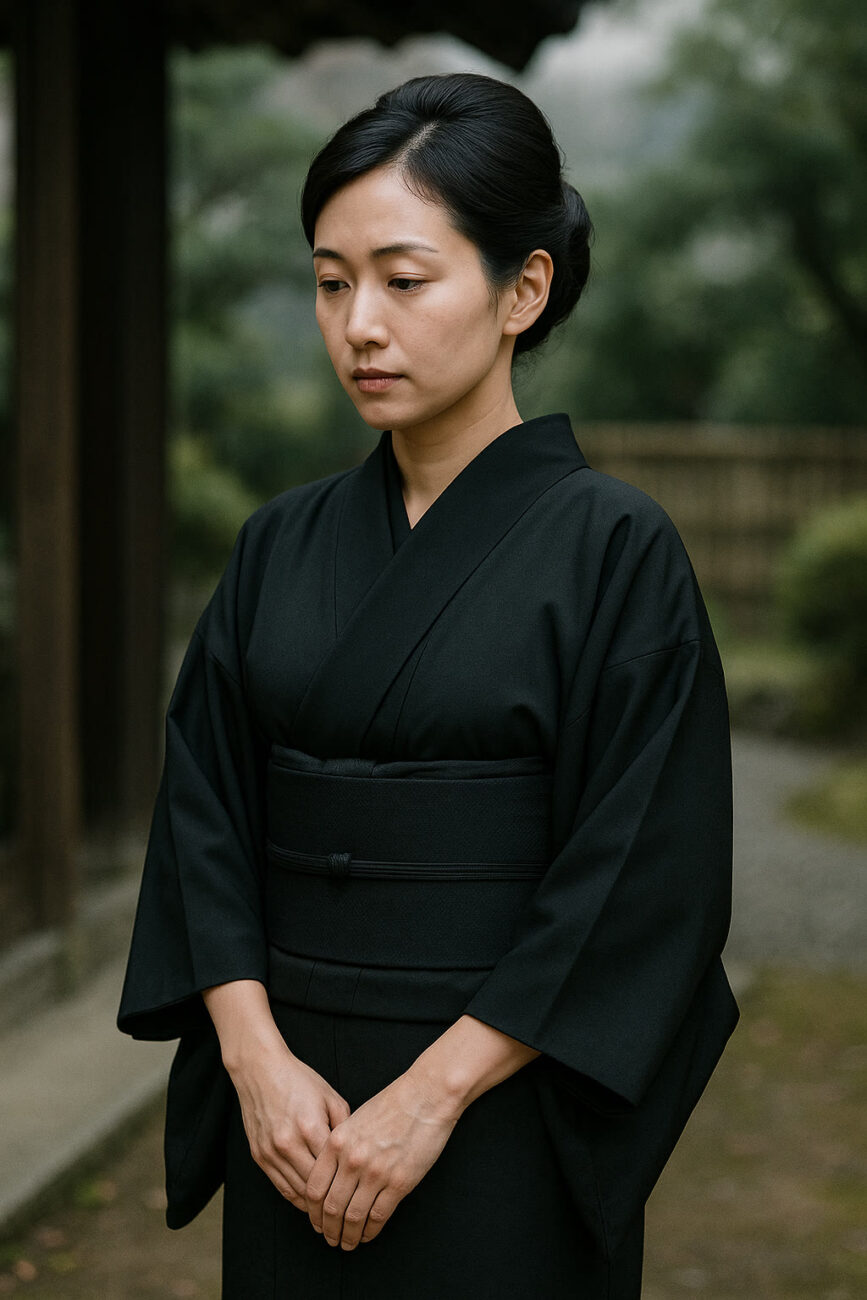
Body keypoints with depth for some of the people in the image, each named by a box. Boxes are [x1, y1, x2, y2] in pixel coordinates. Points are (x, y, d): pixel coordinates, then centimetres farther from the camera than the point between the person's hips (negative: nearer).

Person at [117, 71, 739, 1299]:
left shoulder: (615, 550, -10)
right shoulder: (284, 544, 5)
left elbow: (638, 877, -13)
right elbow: (204, 814, 3)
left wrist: (434, 1092, -16)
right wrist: (257, 1057, -10)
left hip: (502, 1110, -4)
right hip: (298, 1109, 4)